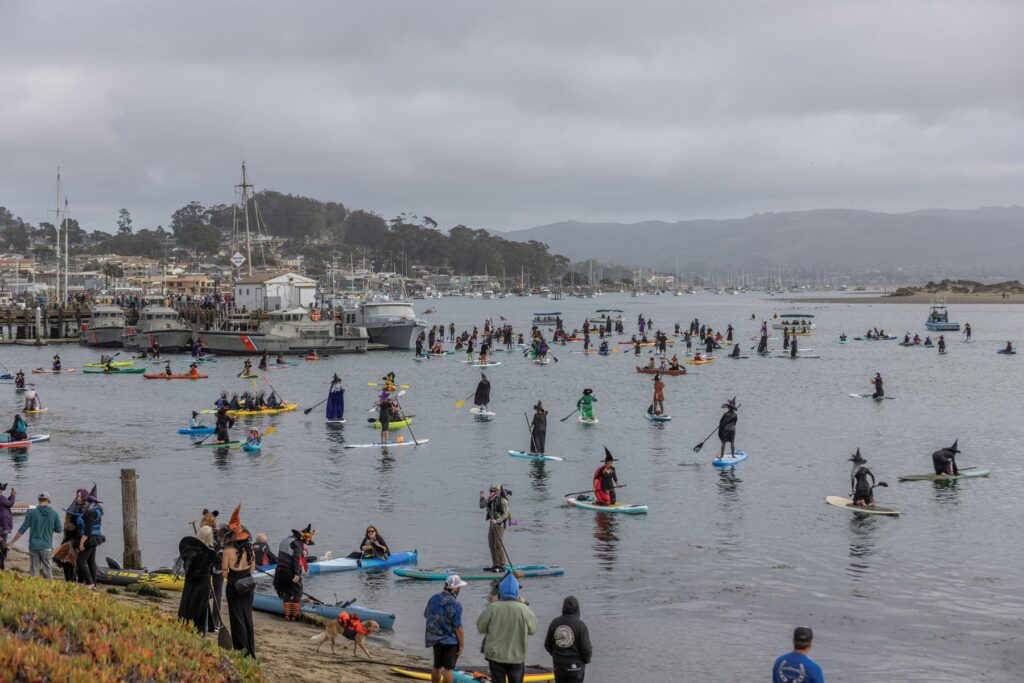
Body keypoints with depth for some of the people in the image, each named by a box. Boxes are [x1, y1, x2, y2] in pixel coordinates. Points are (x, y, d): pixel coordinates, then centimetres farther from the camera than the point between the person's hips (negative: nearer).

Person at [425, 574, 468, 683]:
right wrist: (462, 645, -13)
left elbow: (426, 615, 14)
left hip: (435, 638, 6)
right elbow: (458, 627, -22)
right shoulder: (455, 604, -23)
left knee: (437, 666, 19)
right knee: (448, 668, 3)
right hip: (450, 640, -6)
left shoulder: (434, 598, -2)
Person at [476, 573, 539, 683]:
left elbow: (480, 628, -1)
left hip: (496, 656, 0)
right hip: (517, 657, 0)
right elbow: (533, 629, 1)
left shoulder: (492, 608, -13)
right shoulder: (523, 609, -13)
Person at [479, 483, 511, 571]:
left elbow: (506, 514, -17)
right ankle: (496, 565, 16)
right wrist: (482, 498, -7)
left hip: (500, 524, -8)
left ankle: (502, 565, -4)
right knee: (492, 545, 9)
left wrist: (497, 521, -29)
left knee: (498, 544, -10)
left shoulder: (503, 501, -15)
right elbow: (482, 506, 10)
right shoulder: (491, 499, 9)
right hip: (492, 524, 8)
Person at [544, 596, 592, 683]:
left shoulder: (554, 622, -3)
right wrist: (586, 660, 7)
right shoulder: (580, 625, -15)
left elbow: (547, 645, 5)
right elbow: (586, 648, -14)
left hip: (558, 666, 4)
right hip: (575, 666, -4)